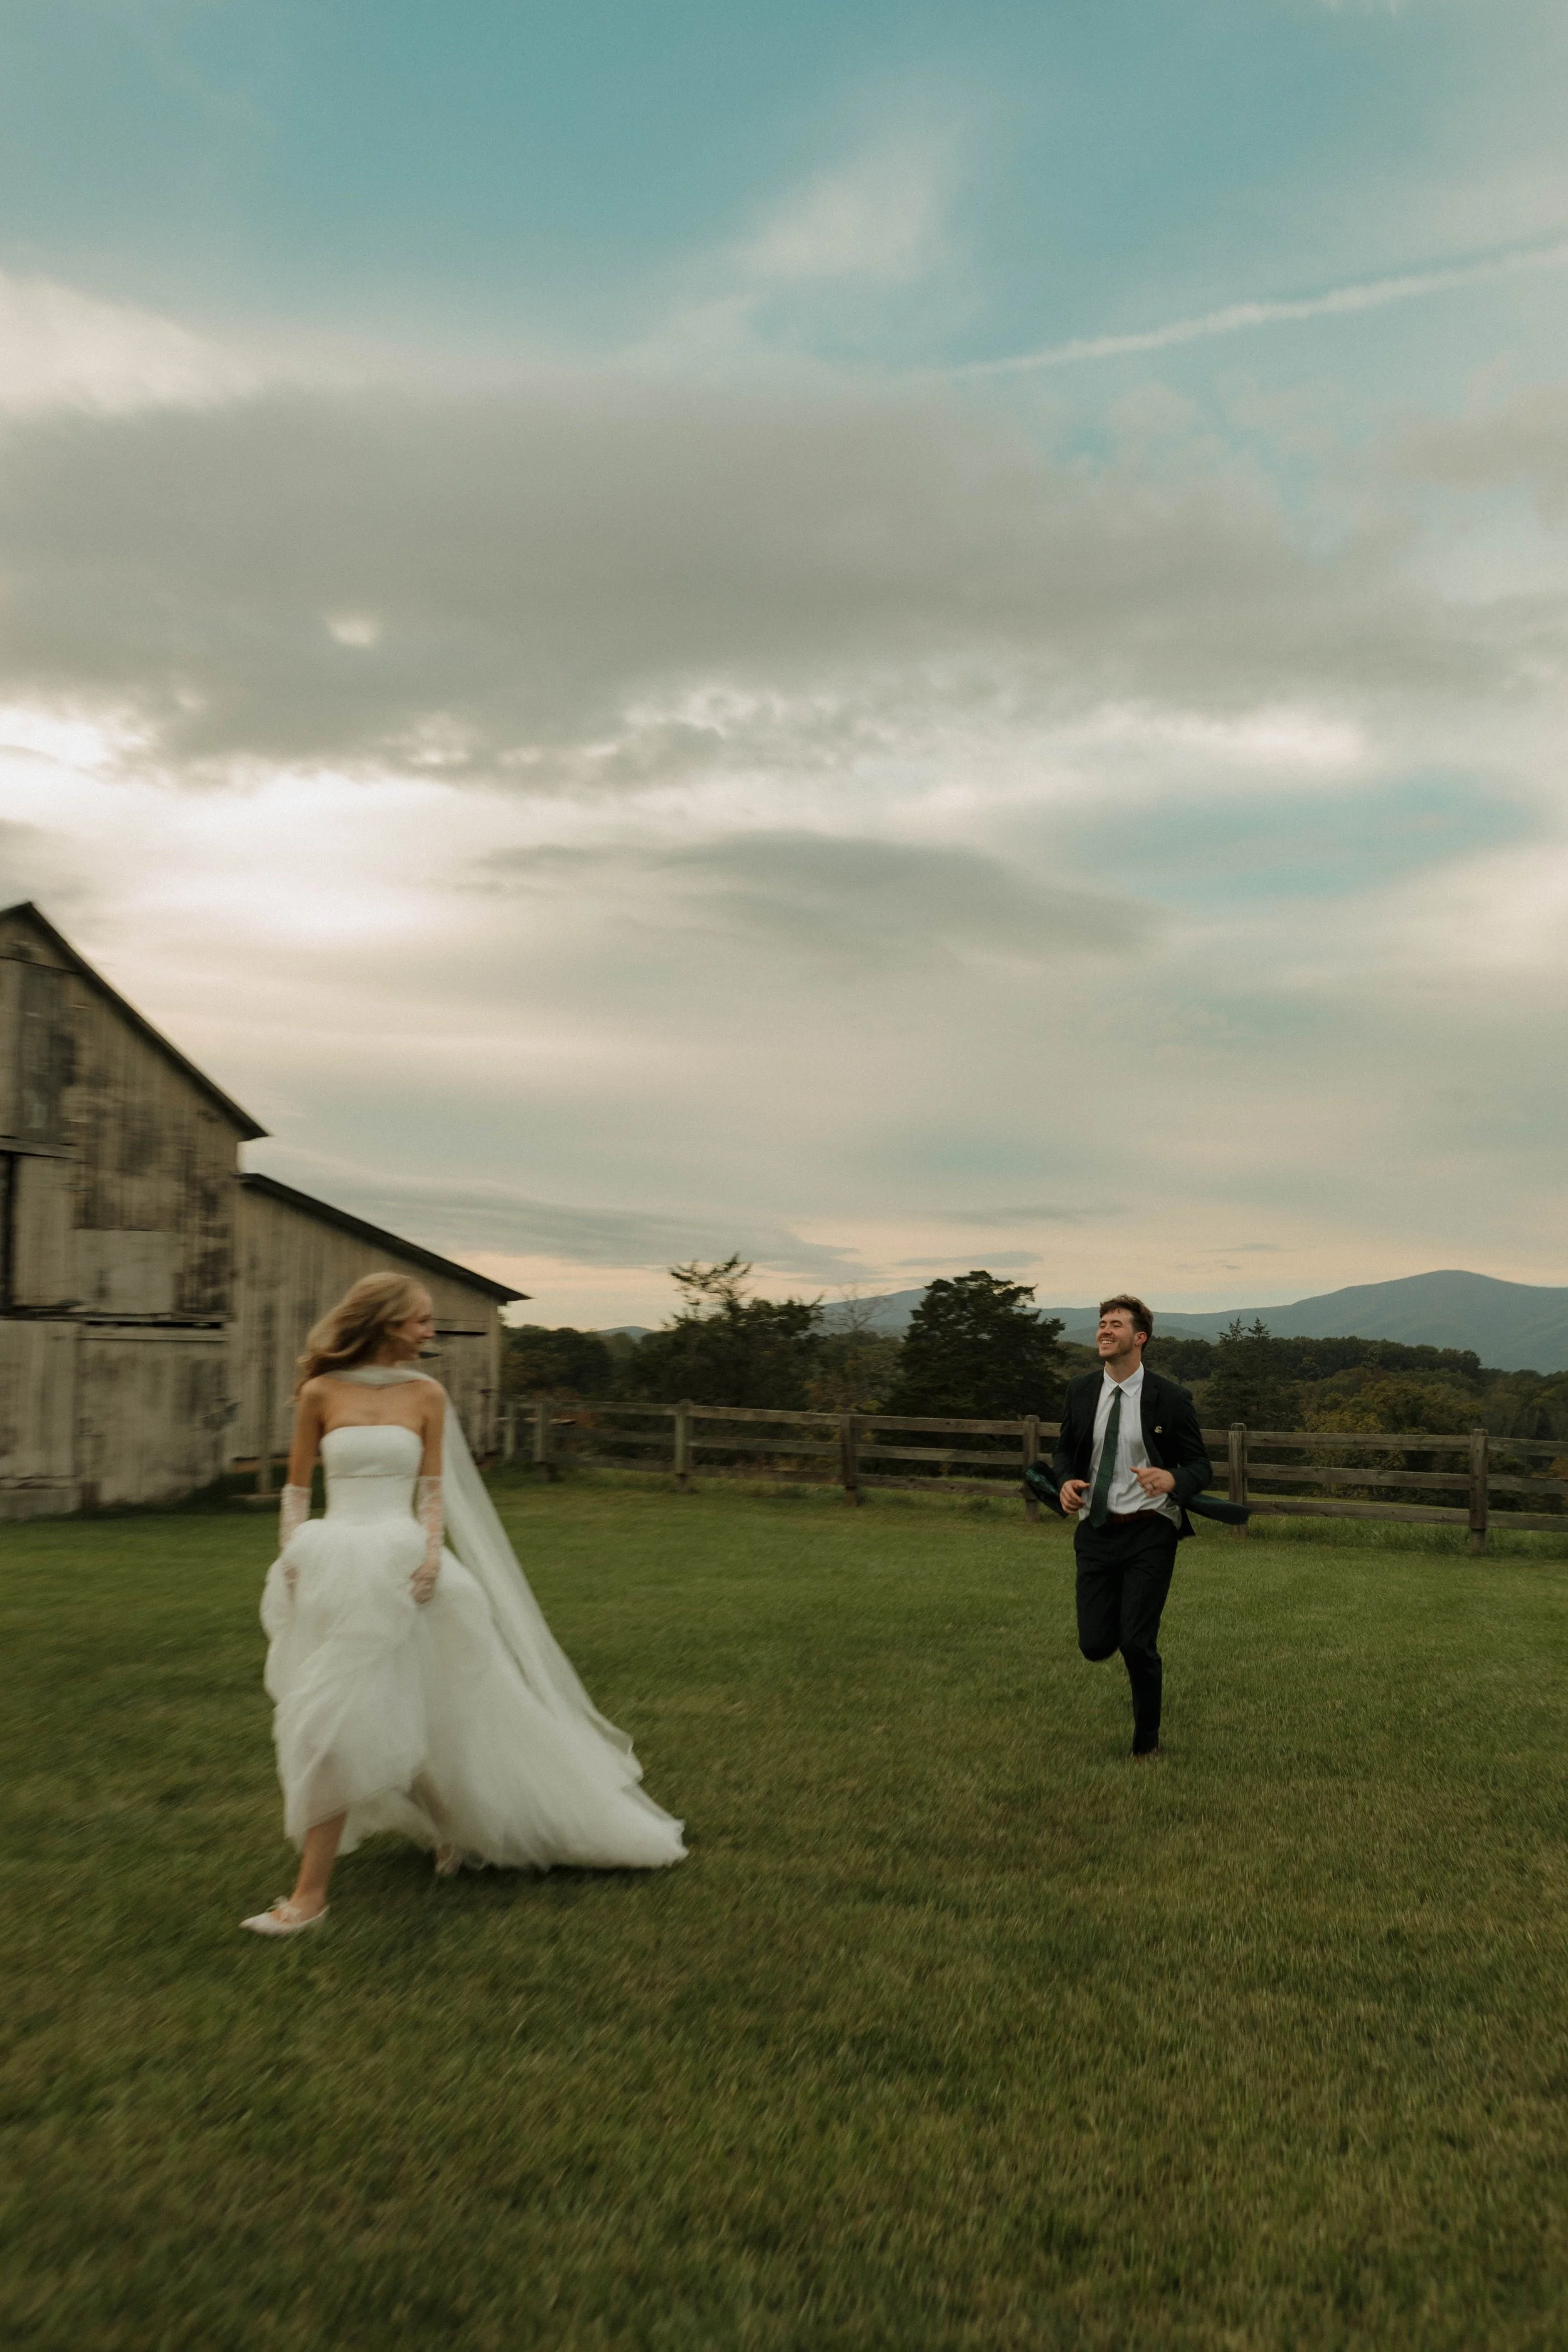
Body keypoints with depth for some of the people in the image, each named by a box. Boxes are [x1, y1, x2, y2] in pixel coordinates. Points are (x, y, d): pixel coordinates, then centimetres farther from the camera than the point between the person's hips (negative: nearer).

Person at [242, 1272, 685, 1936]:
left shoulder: (425, 1395, 5)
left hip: (401, 1561, 0)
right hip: (333, 1564, 0)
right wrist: (291, 1556, -6)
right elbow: (296, 1489, 8)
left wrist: (432, 1552, -10)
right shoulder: (320, 1393, 2)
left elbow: (433, 1492, 6)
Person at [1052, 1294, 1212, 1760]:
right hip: (1095, 1530, 4)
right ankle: (1146, 1659, 41)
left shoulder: (1169, 1399, -8)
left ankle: (1147, 1742, 21)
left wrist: (1173, 1480, -26)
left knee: (1137, 1645, -6)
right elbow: (1064, 1450, 15)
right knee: (1095, 1646, 2)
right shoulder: (1080, 1391, 2)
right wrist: (1065, 1481, -8)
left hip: (1149, 1533, -3)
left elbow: (1200, 1465, -3)